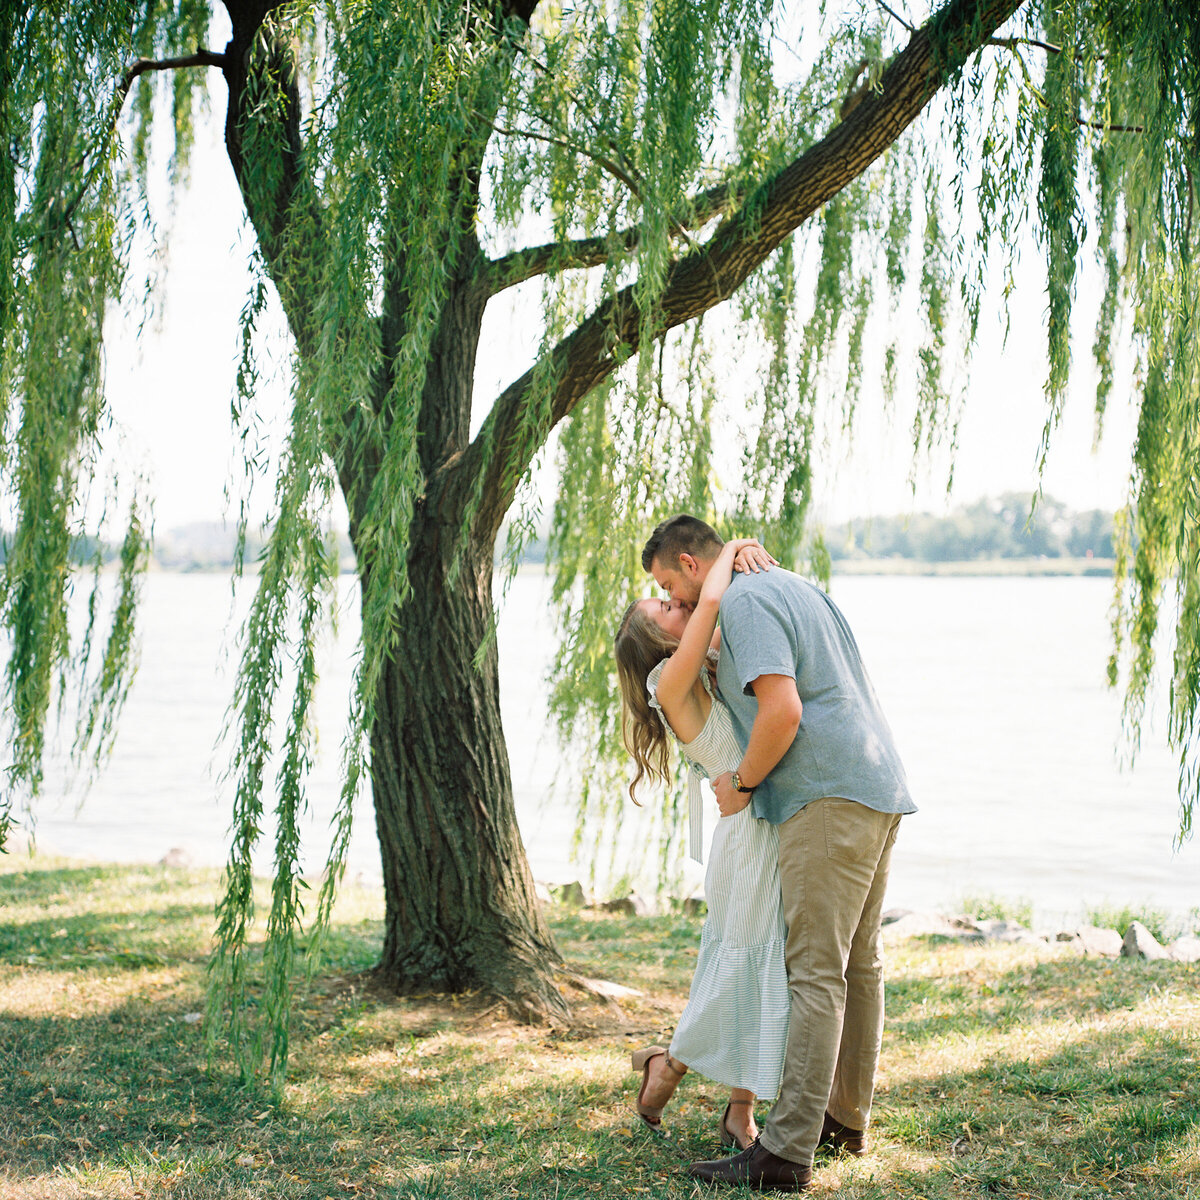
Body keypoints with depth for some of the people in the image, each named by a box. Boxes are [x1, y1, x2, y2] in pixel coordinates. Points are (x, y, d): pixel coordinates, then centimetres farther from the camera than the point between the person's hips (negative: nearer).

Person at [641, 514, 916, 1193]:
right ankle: (847, 1117, 26)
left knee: (817, 972, -11)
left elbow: (782, 710, -20)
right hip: (881, 788, 10)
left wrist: (741, 783, -7)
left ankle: (787, 1153, -10)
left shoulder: (745, 601, -8)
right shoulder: (793, 586, 22)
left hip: (832, 798, -10)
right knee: (859, 961, 16)